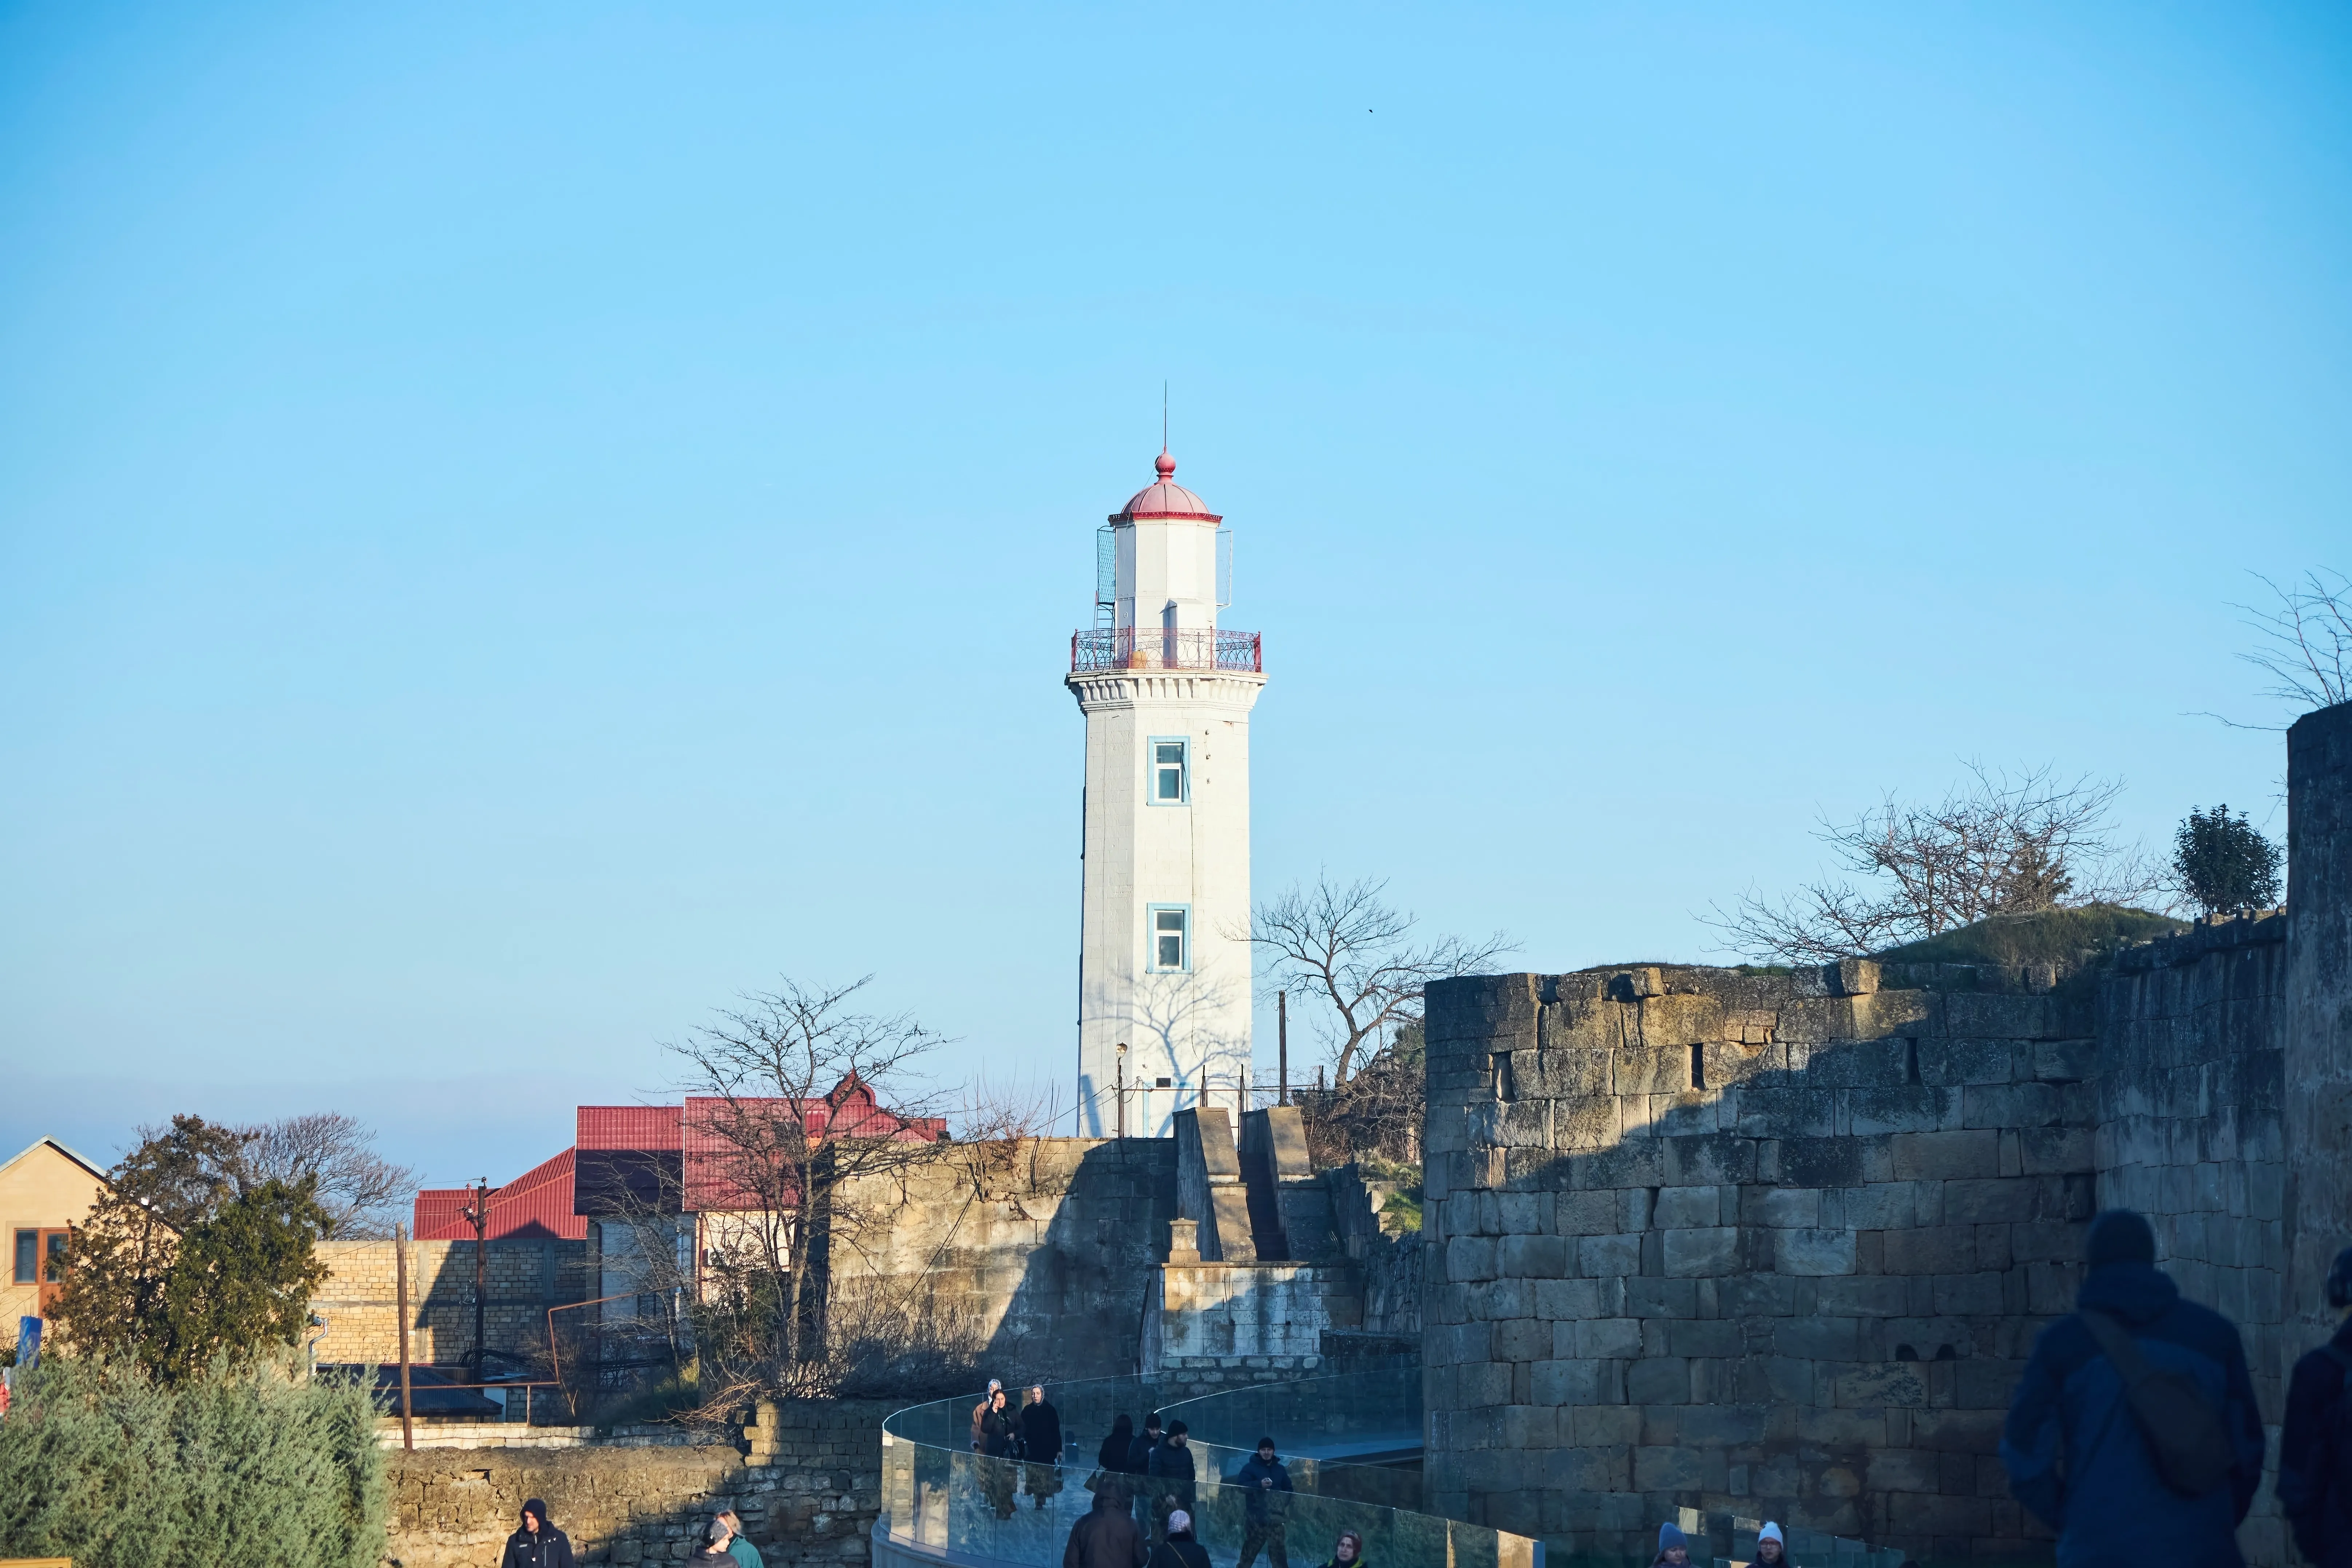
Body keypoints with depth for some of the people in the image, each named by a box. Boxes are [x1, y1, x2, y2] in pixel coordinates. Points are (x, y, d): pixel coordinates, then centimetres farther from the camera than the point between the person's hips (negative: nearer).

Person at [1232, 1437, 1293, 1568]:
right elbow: (1240, 1486, -11)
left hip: (1275, 1517, 3)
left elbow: (1288, 1490, 21)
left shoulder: (1280, 1469, 14)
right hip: (1256, 1516, -3)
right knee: (1250, 1548, -3)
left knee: (1278, 1549, 1)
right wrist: (1259, 1484, -22)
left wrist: (1283, 1502, 0)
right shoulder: (1250, 1467, 1)